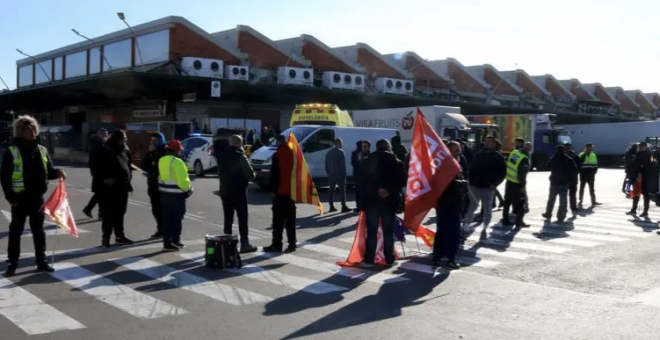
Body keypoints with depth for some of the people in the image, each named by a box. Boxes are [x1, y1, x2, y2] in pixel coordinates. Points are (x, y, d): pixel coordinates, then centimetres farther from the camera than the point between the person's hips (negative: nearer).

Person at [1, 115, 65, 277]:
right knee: (15, 231, 7)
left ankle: (41, 261, 20)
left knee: (39, 231, 11)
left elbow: (48, 172, 13)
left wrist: (57, 173, -10)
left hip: (37, 198, 4)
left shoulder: (42, 150, 6)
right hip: (19, 199, -4)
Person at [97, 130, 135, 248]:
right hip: (110, 187, -7)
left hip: (122, 186, 7)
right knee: (109, 213, -2)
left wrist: (128, 178, 10)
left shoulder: (124, 150, 12)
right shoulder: (106, 150, -9)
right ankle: (106, 238, 5)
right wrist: (104, 178, -20)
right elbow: (98, 166, -12)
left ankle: (120, 236, 24)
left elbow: (129, 164, 21)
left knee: (120, 213, 15)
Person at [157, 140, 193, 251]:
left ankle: (167, 242, 16)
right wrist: (188, 188, -3)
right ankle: (174, 241, 8)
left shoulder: (162, 160, 9)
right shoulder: (176, 162, -18)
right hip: (176, 195, -8)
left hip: (164, 194, 8)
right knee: (176, 219, 3)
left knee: (167, 219, 11)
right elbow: (182, 179, -20)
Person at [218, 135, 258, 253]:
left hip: (225, 191, 6)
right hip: (238, 191, -6)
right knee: (242, 218, -1)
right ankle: (244, 244, -3)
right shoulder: (240, 156, -13)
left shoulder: (222, 156, 8)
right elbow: (251, 175, -14)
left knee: (228, 219, 11)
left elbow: (220, 172, 15)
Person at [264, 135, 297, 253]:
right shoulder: (292, 153, 9)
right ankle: (292, 243, 8)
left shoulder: (277, 155, -10)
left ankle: (277, 245, -3)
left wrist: (272, 190, -9)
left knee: (278, 220, -3)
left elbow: (274, 174, -13)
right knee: (290, 219, 9)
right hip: (291, 190, 6)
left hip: (280, 191, -6)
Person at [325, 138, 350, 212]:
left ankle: (331, 206, 9)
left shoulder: (329, 152, 13)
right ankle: (343, 206, -7)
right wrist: (344, 174, -8)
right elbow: (343, 164, -13)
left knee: (332, 190, 9)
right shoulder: (340, 152, -9)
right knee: (342, 189, -4)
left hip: (331, 175, 6)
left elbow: (326, 165, 15)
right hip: (339, 174, -6)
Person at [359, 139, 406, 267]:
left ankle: (369, 259, 3)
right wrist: (390, 190, 2)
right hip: (389, 201, 0)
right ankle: (389, 259, 11)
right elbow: (402, 181, -2)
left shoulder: (367, 161, 3)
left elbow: (362, 180, 0)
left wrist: (375, 190, 2)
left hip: (371, 200, 0)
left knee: (371, 231, 4)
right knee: (389, 232, 7)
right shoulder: (396, 162, 1)